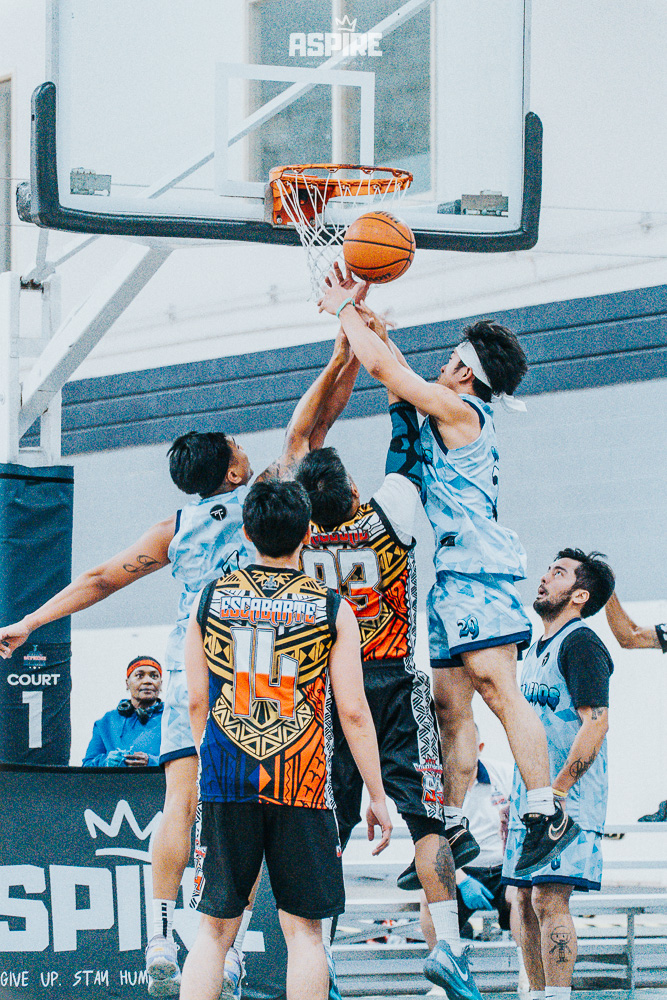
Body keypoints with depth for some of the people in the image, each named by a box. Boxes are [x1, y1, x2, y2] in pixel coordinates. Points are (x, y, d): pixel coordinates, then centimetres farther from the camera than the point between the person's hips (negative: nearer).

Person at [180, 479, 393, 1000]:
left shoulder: (211, 599, 6)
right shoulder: (332, 609, -1)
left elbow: (197, 701, 9)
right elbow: (354, 711, -3)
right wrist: (378, 798, 4)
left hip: (225, 781, 2)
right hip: (302, 783, -2)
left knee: (215, 930, 7)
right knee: (303, 930, 3)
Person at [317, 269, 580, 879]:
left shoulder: (460, 412, -7)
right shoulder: (458, 418, 21)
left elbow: (382, 367, -7)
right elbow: (399, 374, 34)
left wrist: (344, 309, 7)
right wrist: (358, 312, 32)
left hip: (473, 574, -10)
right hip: (455, 578, 10)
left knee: (499, 691, -16)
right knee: (451, 708, 8)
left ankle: (547, 815, -21)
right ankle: (453, 830, 8)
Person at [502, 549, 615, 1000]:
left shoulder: (581, 644, -9)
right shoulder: (539, 648, 20)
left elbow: (595, 723, -18)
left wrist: (556, 791, -21)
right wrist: (515, 798, 20)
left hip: (568, 799, -9)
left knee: (550, 899, -14)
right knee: (528, 901, 8)